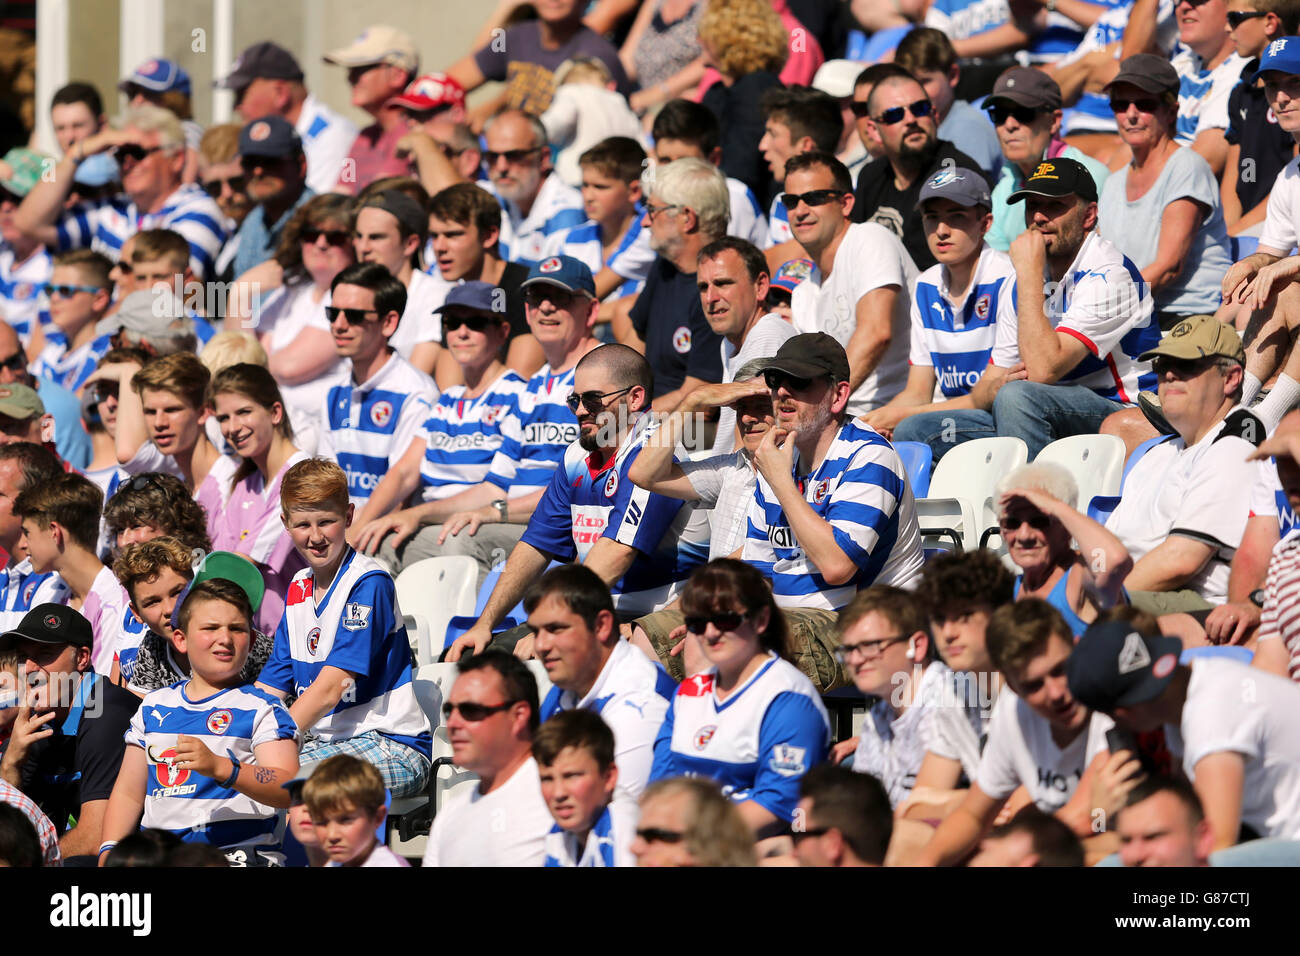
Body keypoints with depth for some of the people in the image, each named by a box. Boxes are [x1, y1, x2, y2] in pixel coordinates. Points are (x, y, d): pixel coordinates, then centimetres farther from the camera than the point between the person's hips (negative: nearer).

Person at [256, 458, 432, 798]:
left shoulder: (369, 584, -12)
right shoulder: (298, 588, 13)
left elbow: (330, 688, -18)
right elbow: (271, 686, 13)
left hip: (393, 748, -7)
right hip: (324, 740, 7)